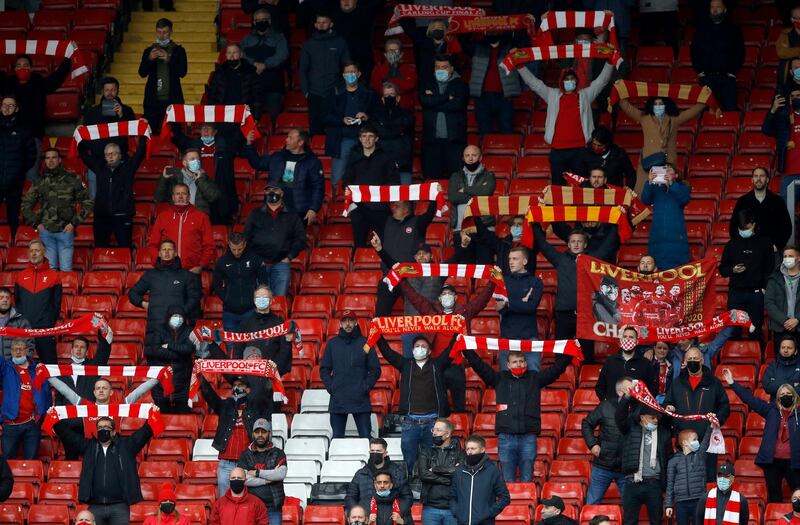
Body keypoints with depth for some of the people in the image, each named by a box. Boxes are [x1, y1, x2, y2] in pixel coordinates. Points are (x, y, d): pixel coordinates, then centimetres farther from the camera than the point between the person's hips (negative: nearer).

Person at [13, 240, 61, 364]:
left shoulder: (53, 276, 5)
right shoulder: (20, 276, 12)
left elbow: (57, 303, 5)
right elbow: (17, 302, 15)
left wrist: (51, 323, -2)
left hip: (46, 330, -2)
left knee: (49, 362, -4)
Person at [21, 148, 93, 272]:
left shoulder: (72, 179, 4)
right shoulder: (39, 182, 10)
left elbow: (88, 203, 6)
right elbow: (26, 205, 18)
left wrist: (74, 223, -1)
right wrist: (36, 224, 7)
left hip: (66, 230, -2)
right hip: (45, 231, 2)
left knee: (66, 269, -5)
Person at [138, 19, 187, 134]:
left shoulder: (178, 50, 5)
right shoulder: (149, 51, 11)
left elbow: (183, 72, -4)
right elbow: (142, 73, 4)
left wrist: (169, 59, -17)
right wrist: (150, 59, -13)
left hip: (172, 98, -2)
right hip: (153, 99, 2)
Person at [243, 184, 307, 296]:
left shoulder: (291, 216, 15)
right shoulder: (256, 214, 17)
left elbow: (300, 238, 12)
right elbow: (246, 237, 12)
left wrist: (289, 257, 1)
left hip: (281, 264, 0)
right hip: (259, 263, 0)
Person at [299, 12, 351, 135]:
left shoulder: (340, 43, 6)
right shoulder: (309, 44, 10)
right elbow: (302, 70, 10)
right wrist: (305, 90, 0)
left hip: (335, 94, -1)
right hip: (315, 94, 1)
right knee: (315, 129, 1)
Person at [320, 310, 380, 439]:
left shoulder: (365, 343, 5)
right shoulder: (332, 343, 10)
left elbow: (375, 370, 5)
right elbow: (324, 369, 11)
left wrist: (366, 387, -7)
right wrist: (330, 387, -2)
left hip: (360, 400, -2)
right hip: (337, 400, 2)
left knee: (365, 436, -5)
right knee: (337, 437, 4)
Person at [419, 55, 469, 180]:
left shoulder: (460, 84, 7)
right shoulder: (427, 82, 13)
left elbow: (458, 104, -10)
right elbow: (424, 100, -5)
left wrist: (435, 101, -3)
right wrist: (448, 98, -6)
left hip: (454, 140, -2)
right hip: (432, 140, 2)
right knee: (431, 179, -1)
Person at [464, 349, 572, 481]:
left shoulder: (535, 378, 12)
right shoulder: (500, 379, 12)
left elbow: (557, 368, 9)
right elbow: (478, 365, 10)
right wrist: (466, 350, 5)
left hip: (528, 437, 0)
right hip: (506, 437, 0)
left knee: (527, 480, 2)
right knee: (507, 481, 1)